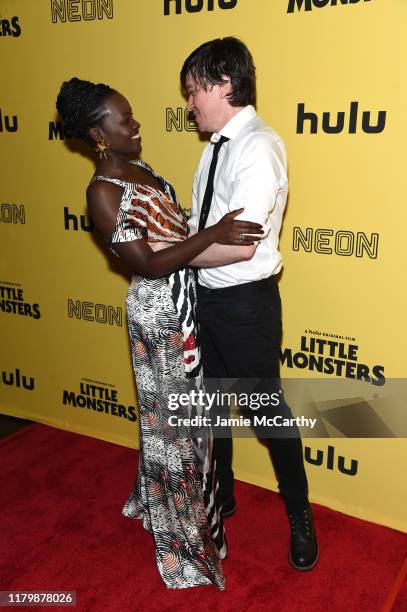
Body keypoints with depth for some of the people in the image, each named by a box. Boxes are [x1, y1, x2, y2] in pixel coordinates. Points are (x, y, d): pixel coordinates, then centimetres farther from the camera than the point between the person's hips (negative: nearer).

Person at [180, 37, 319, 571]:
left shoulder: (259, 146, -20)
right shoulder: (216, 146, 7)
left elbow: (239, 244, -27)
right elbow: (201, 226, 8)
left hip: (246, 301, -8)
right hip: (207, 294, 9)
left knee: (267, 409, 8)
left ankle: (299, 515, 34)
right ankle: (221, 495, 46)